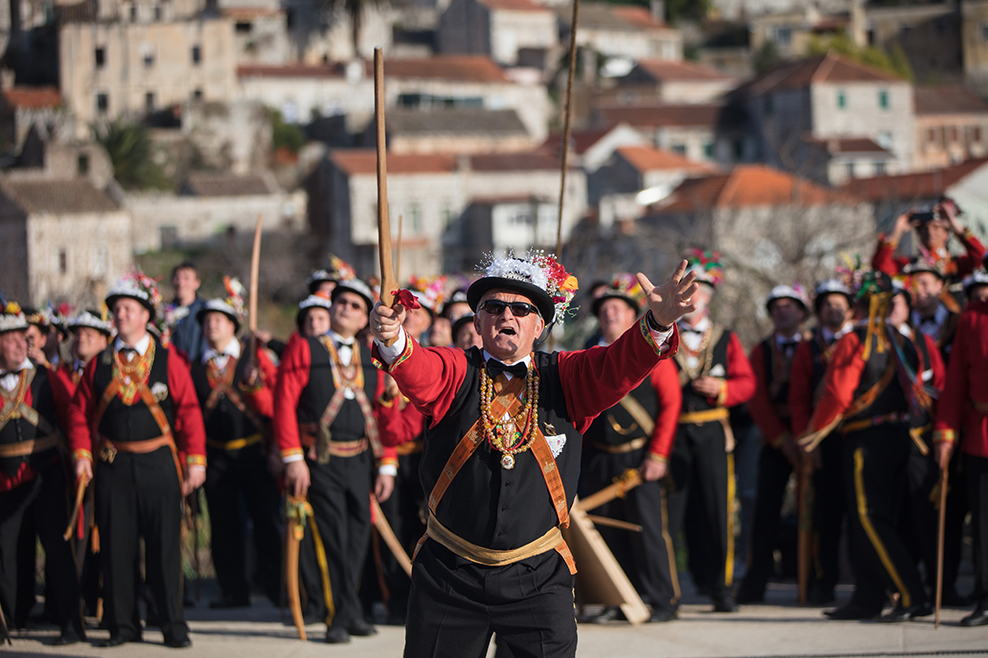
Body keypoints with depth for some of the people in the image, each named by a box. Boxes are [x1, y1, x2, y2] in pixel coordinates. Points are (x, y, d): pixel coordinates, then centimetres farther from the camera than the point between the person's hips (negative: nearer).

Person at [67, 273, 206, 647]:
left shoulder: (168, 361, 2)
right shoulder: (99, 364, 8)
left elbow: (189, 412, 0)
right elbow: (80, 412, 11)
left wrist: (195, 462, -5)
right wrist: (81, 455, -1)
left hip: (159, 465, -2)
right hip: (113, 467, 2)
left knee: (165, 546, -1)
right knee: (116, 546, 2)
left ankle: (173, 626, 6)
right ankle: (122, 626, 11)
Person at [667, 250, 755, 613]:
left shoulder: (726, 339, 10)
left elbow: (746, 383, 8)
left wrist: (721, 388, -11)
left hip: (712, 432, 1)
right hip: (672, 431, -1)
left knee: (716, 510, 1)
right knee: (669, 510, -4)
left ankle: (719, 587, 10)